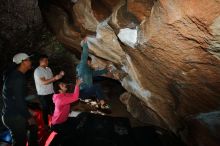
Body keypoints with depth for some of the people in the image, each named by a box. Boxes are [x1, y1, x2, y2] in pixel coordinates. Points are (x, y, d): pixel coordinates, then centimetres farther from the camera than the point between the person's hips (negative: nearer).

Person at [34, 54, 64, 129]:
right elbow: (44, 82, -24)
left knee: (53, 108, 14)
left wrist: (59, 75, -4)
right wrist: (55, 78, -31)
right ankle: (46, 124, 20)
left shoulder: (48, 69, 8)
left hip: (51, 92, 7)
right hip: (43, 94, -7)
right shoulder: (37, 70, -16)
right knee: (45, 109, 6)